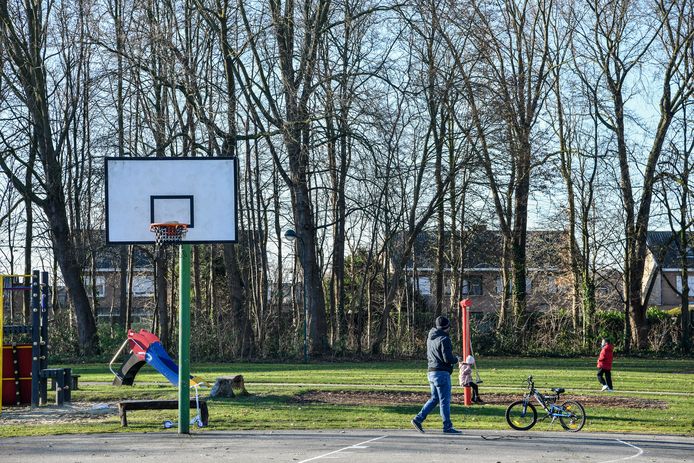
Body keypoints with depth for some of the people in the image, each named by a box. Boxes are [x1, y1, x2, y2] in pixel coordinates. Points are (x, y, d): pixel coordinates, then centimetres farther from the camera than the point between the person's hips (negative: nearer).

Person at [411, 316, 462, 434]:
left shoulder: (430, 338, 13)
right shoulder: (444, 339, -14)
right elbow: (448, 358, -21)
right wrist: (456, 359, 1)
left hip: (431, 372, 8)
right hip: (441, 373, -8)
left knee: (434, 398, 16)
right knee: (445, 400, -3)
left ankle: (418, 419, 10)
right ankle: (447, 426, 0)